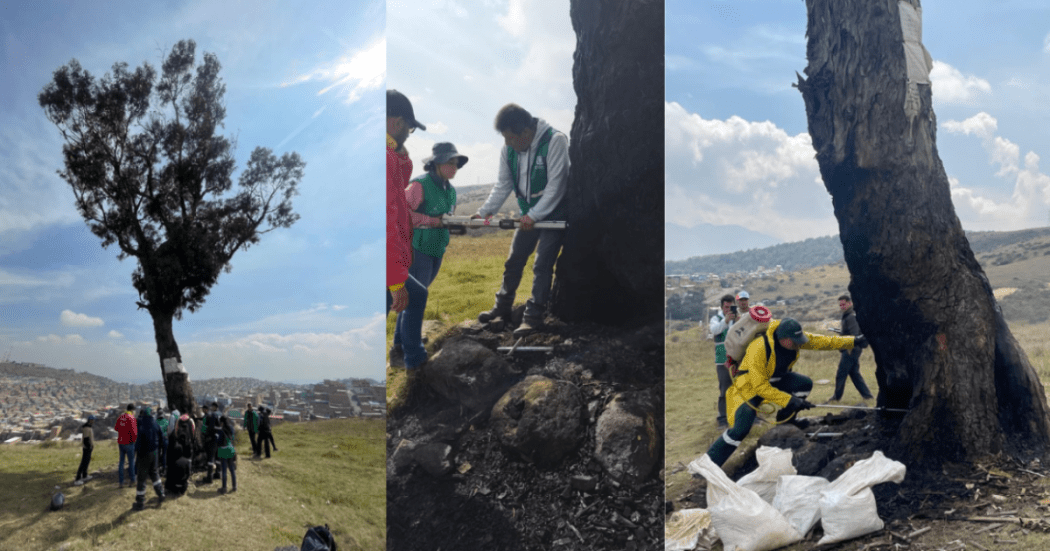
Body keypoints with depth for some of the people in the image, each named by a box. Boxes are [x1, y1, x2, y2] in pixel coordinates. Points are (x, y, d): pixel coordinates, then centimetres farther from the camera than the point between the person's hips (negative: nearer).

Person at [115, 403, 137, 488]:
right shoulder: (131, 418, -15)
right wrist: (134, 439, -2)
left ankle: (120, 482, 11)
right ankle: (132, 480, 17)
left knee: (121, 461, 11)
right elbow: (134, 431, -20)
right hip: (128, 442, -6)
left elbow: (117, 428, 17)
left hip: (120, 442, 6)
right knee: (131, 461, 7)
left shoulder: (120, 417, 5)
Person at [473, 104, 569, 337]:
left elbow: (556, 185, -23)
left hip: (553, 213, -6)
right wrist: (484, 211, -5)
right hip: (529, 215, 7)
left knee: (542, 265, -11)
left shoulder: (555, 141, -23)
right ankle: (502, 307, 26)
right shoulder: (508, 150, -3)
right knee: (513, 261, 12)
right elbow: (503, 185, 5)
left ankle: (534, 317, -6)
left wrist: (535, 215, -25)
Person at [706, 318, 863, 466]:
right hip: (750, 386, -7)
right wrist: (790, 400, -33)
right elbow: (760, 387, -32)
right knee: (741, 429, -22)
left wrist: (853, 341, -3)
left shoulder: (794, 338, -17)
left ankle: (785, 418, 10)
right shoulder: (759, 349, -37)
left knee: (805, 384, -13)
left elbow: (822, 341, -3)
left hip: (776, 379, 7)